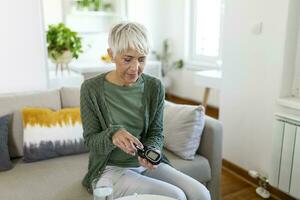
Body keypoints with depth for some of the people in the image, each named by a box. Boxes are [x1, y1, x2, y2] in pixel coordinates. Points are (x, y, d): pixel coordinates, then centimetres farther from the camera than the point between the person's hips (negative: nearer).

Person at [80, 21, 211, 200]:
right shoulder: (92, 89, -12)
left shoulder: (154, 86, -3)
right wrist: (113, 134, -31)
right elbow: (91, 141, -9)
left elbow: (156, 133, 0)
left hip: (146, 164, 4)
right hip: (111, 169, -3)